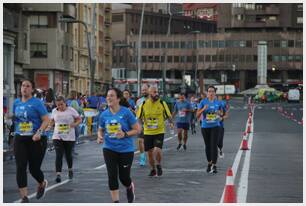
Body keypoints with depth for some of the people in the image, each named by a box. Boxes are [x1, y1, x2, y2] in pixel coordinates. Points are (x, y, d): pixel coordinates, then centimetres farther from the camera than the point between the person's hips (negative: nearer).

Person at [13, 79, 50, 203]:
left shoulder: (37, 103, -7)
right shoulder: (16, 103, 7)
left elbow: (46, 120, -12)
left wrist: (39, 132, -25)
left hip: (36, 140, -4)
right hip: (20, 139, 4)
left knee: (34, 168, 2)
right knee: (20, 168, -9)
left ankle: (42, 183, 38)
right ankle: (24, 198, -6)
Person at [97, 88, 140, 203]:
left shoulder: (126, 112, -11)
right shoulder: (104, 114, 0)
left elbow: (137, 129, -6)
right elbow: (101, 130, 16)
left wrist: (125, 134, -21)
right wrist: (100, 137, -6)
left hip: (126, 149, -3)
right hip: (109, 149, 3)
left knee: (124, 177, 4)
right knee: (112, 176, -5)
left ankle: (130, 187, 40)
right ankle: (116, 202, 5)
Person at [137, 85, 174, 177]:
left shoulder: (162, 103, -4)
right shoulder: (144, 104, -1)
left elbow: (168, 115, 2)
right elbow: (139, 117, 8)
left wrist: (171, 123, -16)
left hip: (159, 132, -2)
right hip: (147, 132, 2)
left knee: (157, 150, -18)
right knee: (150, 152, 8)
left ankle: (158, 165, 10)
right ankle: (153, 169, 29)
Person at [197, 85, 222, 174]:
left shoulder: (218, 103, 3)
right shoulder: (203, 102, -1)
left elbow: (220, 112, 20)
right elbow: (197, 115, -4)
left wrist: (219, 114, -4)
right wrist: (203, 109, -21)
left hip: (215, 126, -1)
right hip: (205, 126, 1)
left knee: (214, 145, -12)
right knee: (207, 146, 11)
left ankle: (214, 165, -14)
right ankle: (209, 163, 28)